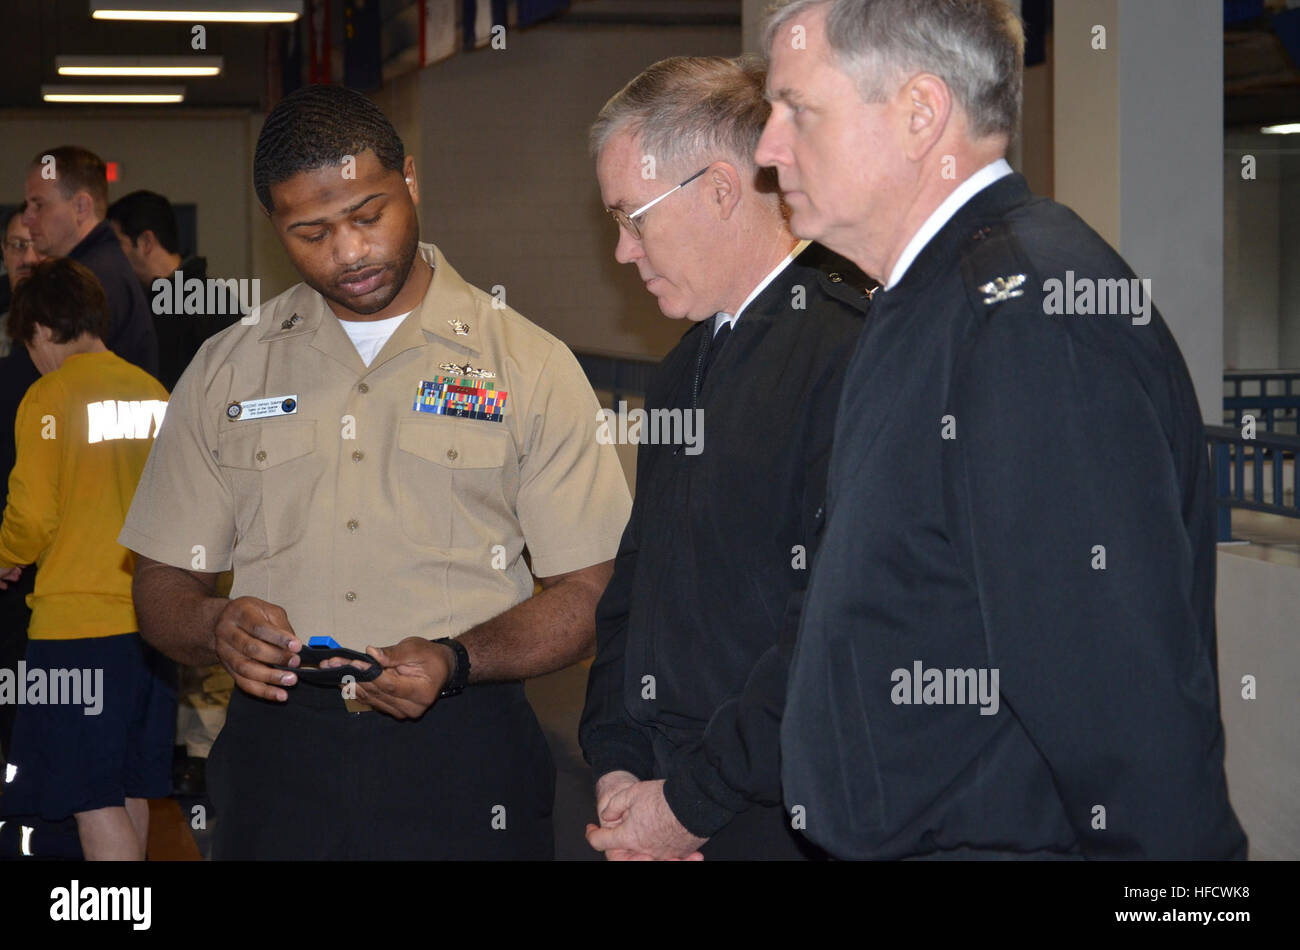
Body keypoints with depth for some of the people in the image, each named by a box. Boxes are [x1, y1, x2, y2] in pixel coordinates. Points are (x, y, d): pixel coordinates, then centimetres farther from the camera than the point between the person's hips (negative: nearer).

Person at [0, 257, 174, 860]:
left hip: (78, 620, -6)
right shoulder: (154, 393, 9)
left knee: (92, 798, -4)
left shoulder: (49, 397, -9)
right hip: (149, 616, 7)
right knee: (129, 791, 15)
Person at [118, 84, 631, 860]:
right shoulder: (225, 373, 9)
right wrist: (218, 626, -11)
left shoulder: (530, 366, 1)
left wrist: (455, 660, -19)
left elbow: (592, 596, -3)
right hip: (277, 758, 2)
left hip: (461, 763, -2)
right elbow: (164, 587, 12)